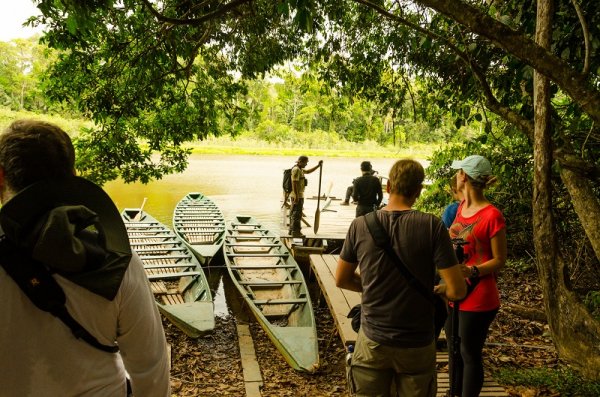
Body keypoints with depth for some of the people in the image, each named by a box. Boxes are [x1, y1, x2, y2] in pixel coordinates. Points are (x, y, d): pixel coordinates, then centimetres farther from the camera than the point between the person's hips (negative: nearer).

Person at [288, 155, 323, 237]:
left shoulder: (299, 169, 16)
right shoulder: (296, 170, -16)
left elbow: (308, 171, 32)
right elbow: (294, 183, -22)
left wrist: (318, 165, 25)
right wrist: (296, 196, -25)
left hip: (297, 195, 11)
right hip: (297, 196, -11)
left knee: (293, 213, 15)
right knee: (297, 214, -7)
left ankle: (292, 230, 23)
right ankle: (296, 232, -5)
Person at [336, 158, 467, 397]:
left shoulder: (360, 225, -9)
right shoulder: (432, 226, -16)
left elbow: (341, 280, 2)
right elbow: (457, 290, -16)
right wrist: (435, 292, 4)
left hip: (373, 341, 1)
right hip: (417, 345, -1)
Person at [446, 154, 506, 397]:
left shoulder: (492, 216, -18)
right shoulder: (461, 207, 5)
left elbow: (499, 260, -13)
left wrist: (472, 271, -28)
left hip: (478, 300, -8)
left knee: (470, 355, 6)